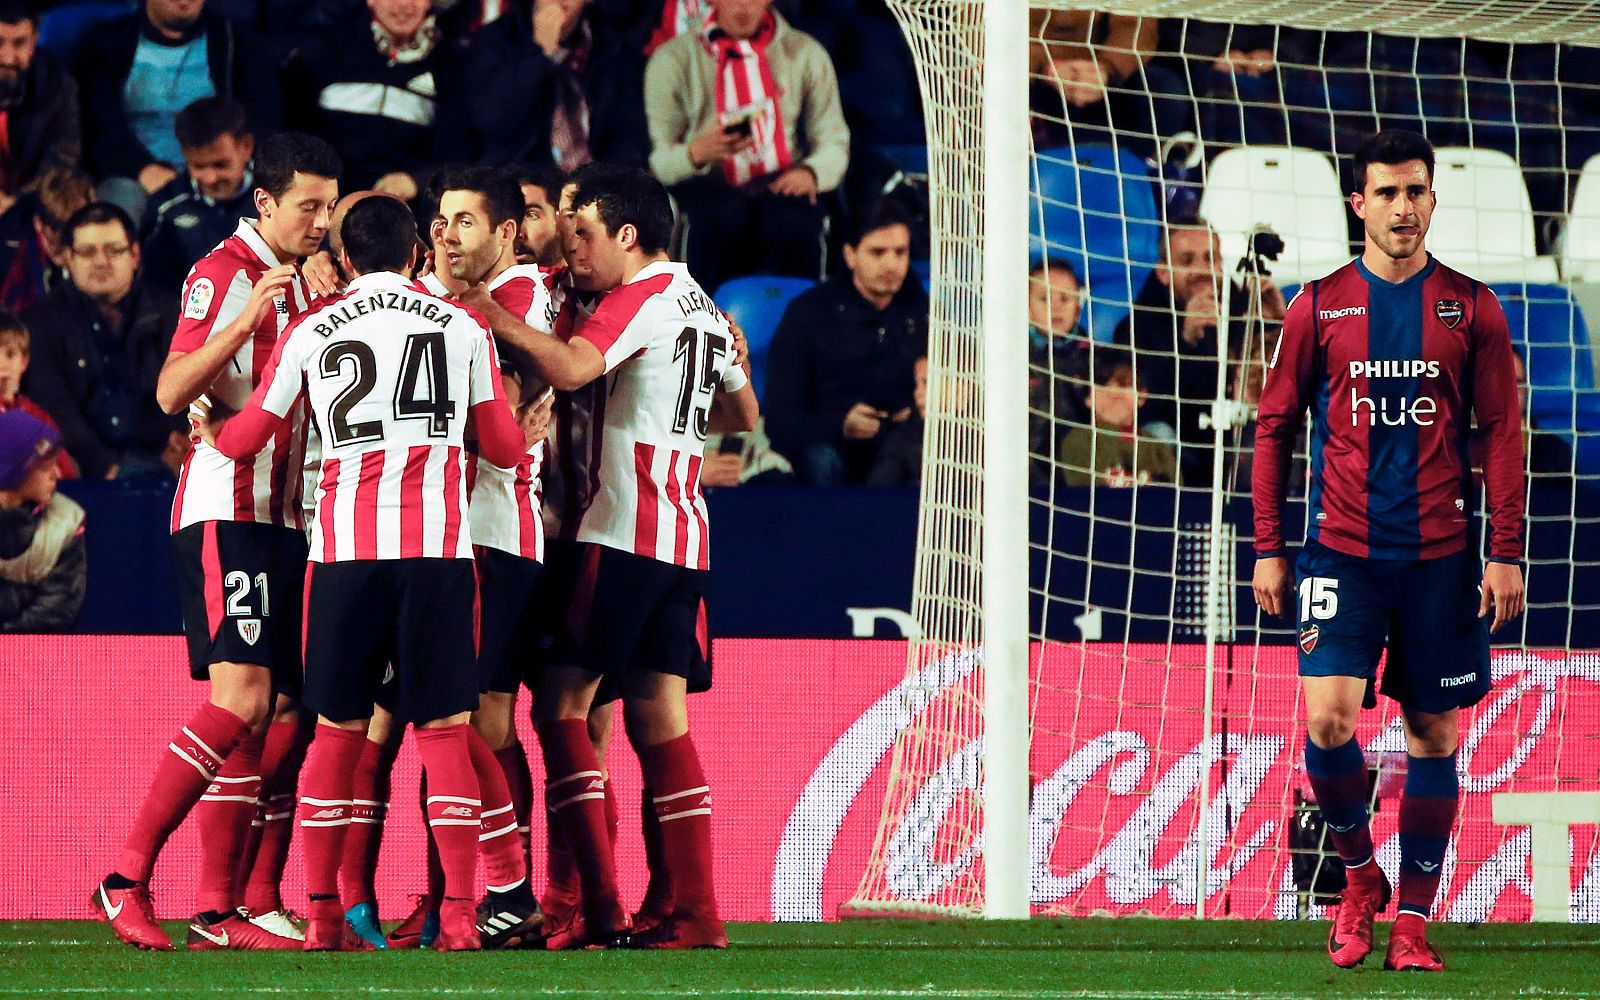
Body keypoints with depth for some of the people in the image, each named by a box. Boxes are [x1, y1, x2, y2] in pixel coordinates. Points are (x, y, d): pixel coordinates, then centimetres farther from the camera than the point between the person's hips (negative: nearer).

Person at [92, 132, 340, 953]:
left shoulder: (299, 285, 20)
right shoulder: (223, 274, -6)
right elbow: (172, 392, -16)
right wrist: (248, 319, -26)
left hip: (285, 515, 9)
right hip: (226, 511, -9)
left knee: (283, 713, 2)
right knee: (241, 700, -19)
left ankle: (224, 909, 2)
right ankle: (127, 880, -16)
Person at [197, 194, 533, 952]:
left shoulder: (309, 333, 9)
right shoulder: (462, 326, 7)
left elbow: (246, 438, 17)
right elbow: (504, 448, 14)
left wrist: (206, 433, 40)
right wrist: (530, 437, 37)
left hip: (345, 547, 1)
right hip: (437, 544, -1)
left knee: (337, 729, 10)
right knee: (444, 729, 1)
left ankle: (321, 914, 8)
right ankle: (459, 913, -6)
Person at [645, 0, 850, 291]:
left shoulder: (806, 54, 13)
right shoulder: (673, 59, 7)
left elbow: (834, 141, 10)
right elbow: (657, 159, 1)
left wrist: (810, 172, -14)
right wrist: (697, 153, -23)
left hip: (782, 183, 1)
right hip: (709, 187, -1)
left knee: (790, 222, -36)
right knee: (723, 216, -38)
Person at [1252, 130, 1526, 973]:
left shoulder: (1471, 308, 4)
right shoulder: (1320, 305, 4)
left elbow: (1502, 434, 5)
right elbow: (1275, 428, 8)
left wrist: (1506, 553, -1)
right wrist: (1268, 548, 3)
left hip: (1440, 555, 1)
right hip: (1342, 551, -1)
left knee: (1433, 732, 4)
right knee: (1327, 718, -15)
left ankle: (1413, 920, 12)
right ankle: (1358, 876, 9)